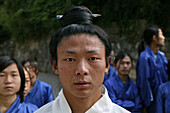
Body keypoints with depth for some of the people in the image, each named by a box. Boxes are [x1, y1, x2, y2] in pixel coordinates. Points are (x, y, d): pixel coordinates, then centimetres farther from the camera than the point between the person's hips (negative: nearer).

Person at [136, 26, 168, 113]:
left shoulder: (162, 56, 6)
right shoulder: (144, 57, -16)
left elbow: (166, 76, 13)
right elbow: (144, 80, -16)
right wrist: (148, 101, -14)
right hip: (153, 99, -7)